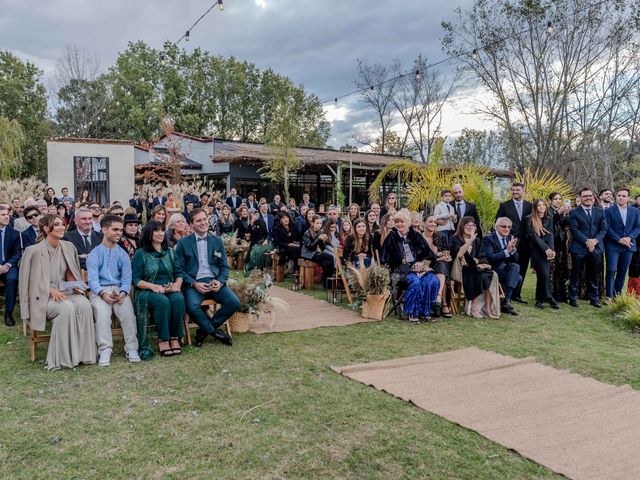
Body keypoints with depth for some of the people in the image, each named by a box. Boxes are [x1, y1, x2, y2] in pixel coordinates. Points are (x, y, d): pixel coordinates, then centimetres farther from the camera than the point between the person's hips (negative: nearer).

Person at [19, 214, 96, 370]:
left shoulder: (68, 247, 8)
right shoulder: (34, 251, -7)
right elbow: (29, 281, -5)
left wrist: (75, 286, -1)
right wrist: (51, 290, -17)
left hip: (66, 292, 4)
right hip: (44, 297, -4)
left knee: (84, 304, -28)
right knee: (67, 308, -34)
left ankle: (82, 354, -21)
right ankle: (62, 358, -23)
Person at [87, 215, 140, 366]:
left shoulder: (123, 254, 14)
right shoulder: (94, 254, 6)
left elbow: (127, 278, 5)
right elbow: (93, 279, -4)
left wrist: (123, 293, -17)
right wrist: (103, 294, -24)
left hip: (119, 289, 2)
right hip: (99, 291, -1)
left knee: (128, 311, -27)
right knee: (102, 312, -31)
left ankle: (131, 349, -24)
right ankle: (105, 350, -29)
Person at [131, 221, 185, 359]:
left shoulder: (170, 252, 18)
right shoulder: (141, 254, 5)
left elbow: (179, 273, 14)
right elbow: (136, 280, -3)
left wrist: (177, 283, -9)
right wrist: (154, 286, -18)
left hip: (170, 289, 3)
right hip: (148, 291, -3)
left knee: (178, 299, -31)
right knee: (163, 301, -35)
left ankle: (174, 338, -23)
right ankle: (163, 340, -25)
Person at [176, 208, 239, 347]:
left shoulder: (217, 241, 14)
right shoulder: (183, 243, 6)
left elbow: (224, 266, 14)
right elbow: (180, 269, 2)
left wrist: (220, 282, -6)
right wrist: (194, 284, -14)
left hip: (214, 282, 3)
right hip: (193, 283, -3)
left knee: (234, 303, -21)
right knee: (192, 306, -34)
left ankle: (204, 330, 0)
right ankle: (214, 331, -5)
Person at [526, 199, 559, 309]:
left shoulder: (549, 219, 10)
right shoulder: (530, 219, -2)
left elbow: (550, 235, 2)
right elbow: (533, 236, -8)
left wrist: (551, 249, -12)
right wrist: (546, 249, -16)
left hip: (548, 250, 3)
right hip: (536, 250, -3)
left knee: (543, 275, -4)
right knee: (544, 274, -14)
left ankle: (540, 299, 8)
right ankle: (550, 298, -6)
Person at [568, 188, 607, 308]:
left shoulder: (600, 212, 13)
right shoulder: (574, 213, 1)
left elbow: (603, 228, 6)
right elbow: (574, 230, -8)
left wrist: (595, 240, -11)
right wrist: (587, 241, -17)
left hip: (595, 248, 3)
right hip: (579, 248, -3)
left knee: (593, 275, 10)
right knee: (576, 275, 3)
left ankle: (594, 298, 19)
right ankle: (573, 298, 10)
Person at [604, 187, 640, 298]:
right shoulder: (609, 211, -1)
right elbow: (608, 228, -8)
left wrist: (629, 237, -11)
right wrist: (619, 240, -16)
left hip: (629, 245, 4)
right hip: (613, 246, -4)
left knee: (623, 271, 8)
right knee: (611, 271, -9)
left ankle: (617, 294, 16)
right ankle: (609, 296, -6)